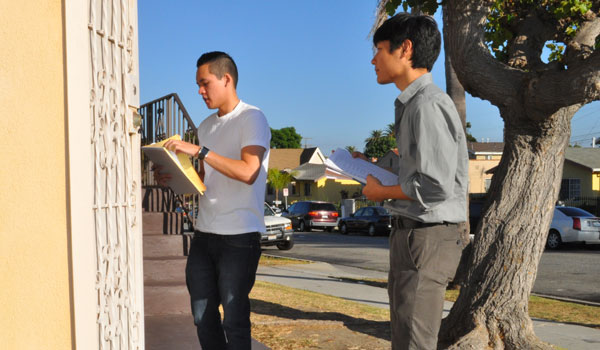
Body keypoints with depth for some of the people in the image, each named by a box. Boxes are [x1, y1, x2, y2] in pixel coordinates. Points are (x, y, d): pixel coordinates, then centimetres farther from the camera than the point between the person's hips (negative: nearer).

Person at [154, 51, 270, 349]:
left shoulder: (252, 118, -7)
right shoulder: (206, 126, 16)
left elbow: (248, 173, -20)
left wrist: (199, 151, -22)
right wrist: (174, 179, 6)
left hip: (239, 236, -7)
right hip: (204, 234, 7)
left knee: (234, 320, -2)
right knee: (203, 317, 10)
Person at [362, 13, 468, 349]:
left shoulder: (428, 105, -18)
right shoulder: (412, 104, 12)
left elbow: (436, 186, -23)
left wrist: (383, 192, -10)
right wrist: (375, 168, 13)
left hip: (427, 237, -10)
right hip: (411, 233, 10)